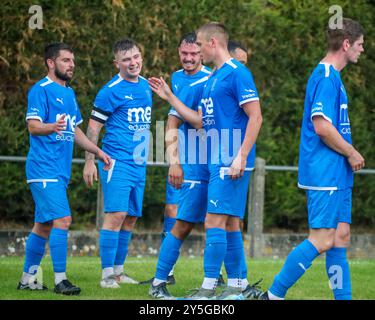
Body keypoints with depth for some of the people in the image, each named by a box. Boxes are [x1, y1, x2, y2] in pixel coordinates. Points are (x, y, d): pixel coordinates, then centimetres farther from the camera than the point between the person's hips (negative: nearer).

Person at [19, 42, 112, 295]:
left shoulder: (69, 93, 19)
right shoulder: (41, 90, -8)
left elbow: (75, 130, 28)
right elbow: (33, 125, -18)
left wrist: (98, 151, 20)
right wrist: (52, 127, -38)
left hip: (61, 170, 9)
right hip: (45, 168, -9)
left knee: (44, 225, 11)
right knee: (62, 220, -16)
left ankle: (28, 279, 18)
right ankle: (60, 279, -14)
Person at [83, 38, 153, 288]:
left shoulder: (146, 85, 13)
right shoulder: (111, 91, -9)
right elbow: (93, 127, -7)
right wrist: (90, 161, -12)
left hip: (139, 163, 7)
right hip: (117, 162, -7)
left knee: (131, 218, 9)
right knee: (117, 214, -14)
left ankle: (118, 270, 18)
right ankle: (107, 274, -11)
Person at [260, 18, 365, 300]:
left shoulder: (331, 76, 17)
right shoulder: (326, 77, -14)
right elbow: (322, 126, -22)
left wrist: (348, 153, 12)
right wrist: (351, 153, -11)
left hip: (337, 174, 10)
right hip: (325, 174, -10)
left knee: (340, 237, 8)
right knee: (321, 240, -10)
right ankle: (274, 295, -4)